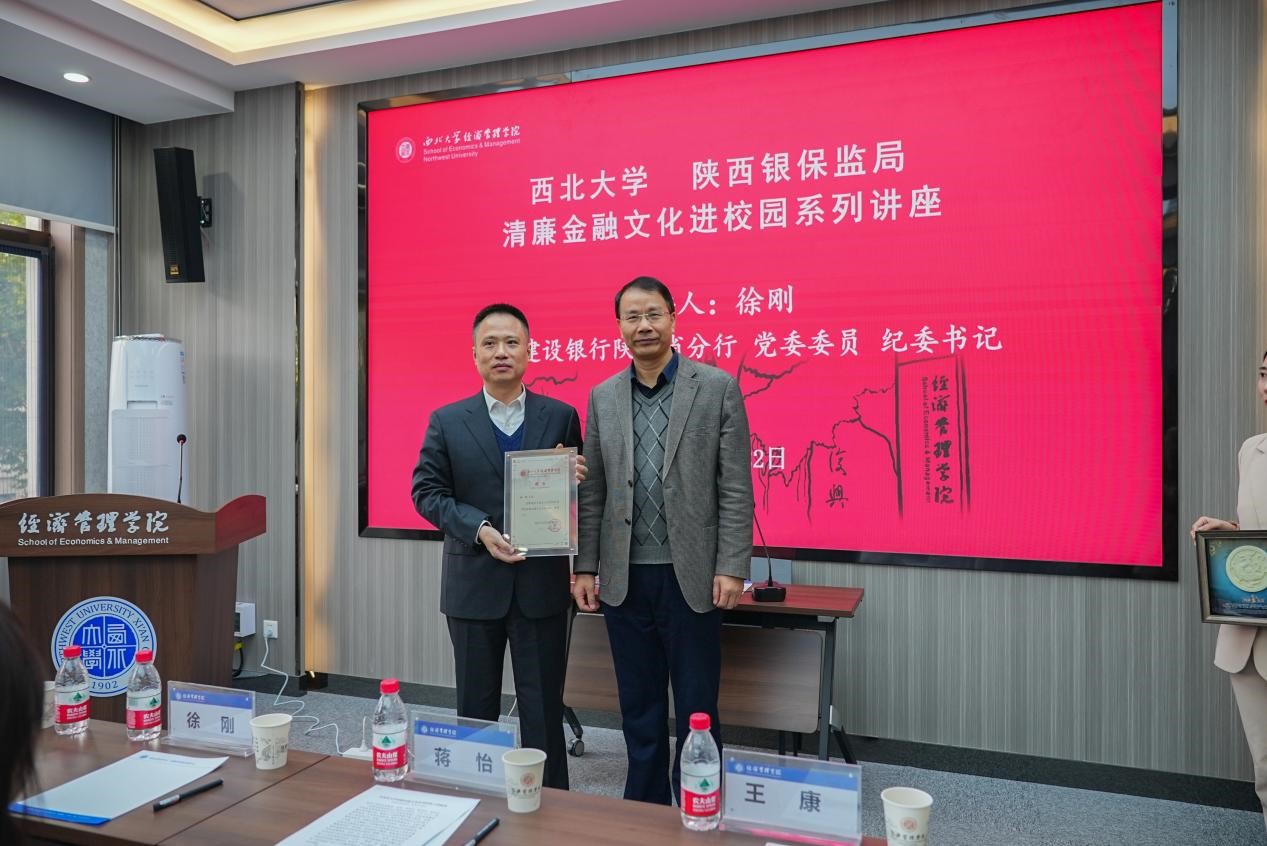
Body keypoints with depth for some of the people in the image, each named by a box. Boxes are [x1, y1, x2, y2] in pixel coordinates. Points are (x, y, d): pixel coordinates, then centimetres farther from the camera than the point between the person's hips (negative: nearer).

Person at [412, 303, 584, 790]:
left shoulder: (561, 417, 2)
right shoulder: (447, 421, 2)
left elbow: (577, 489, 7)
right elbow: (427, 491, 0)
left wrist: (574, 479, -17)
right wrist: (479, 529, -15)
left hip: (541, 584, 0)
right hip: (473, 582, 1)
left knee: (543, 707, 8)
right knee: (476, 707, 15)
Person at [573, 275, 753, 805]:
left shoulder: (717, 387, -3)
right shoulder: (602, 398, 7)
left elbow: (736, 489, -5)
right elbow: (592, 493, 8)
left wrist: (732, 568, -10)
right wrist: (585, 567, 4)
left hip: (691, 575, -3)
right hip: (625, 577, 3)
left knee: (696, 706, 7)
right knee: (638, 706, 15)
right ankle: (644, 807, 31)